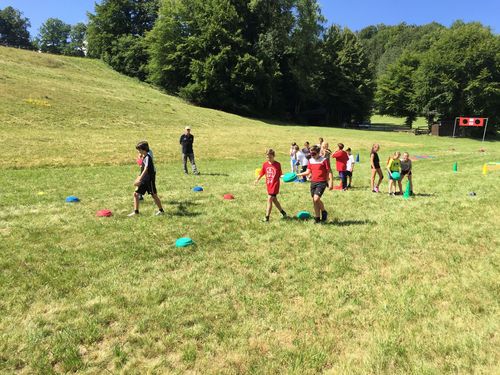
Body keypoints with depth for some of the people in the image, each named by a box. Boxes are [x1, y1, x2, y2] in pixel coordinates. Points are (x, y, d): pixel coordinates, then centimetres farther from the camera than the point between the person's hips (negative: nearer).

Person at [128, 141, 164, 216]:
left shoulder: (148, 157, -17)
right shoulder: (144, 157, 11)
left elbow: (146, 169, -27)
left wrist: (139, 179, -33)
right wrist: (139, 178, 21)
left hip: (149, 180, -8)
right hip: (144, 180, 8)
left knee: (154, 195, 4)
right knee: (136, 194, 2)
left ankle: (161, 210, 20)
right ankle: (136, 211, 6)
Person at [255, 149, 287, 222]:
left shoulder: (277, 164, -7)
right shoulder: (265, 164, 5)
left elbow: (280, 174, -1)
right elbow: (262, 173, 11)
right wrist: (257, 180, 0)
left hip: (275, 185, -6)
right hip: (268, 185, 6)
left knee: (269, 199, -13)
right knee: (274, 200, 15)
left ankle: (267, 217, -9)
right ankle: (283, 212, 35)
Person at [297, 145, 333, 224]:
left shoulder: (324, 160, -8)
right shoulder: (310, 161, 9)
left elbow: (329, 172, -7)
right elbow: (308, 172, 12)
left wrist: (331, 183, -13)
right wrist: (298, 175, 0)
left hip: (321, 182, -6)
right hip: (313, 182, 6)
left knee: (316, 199, -20)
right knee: (314, 200, 8)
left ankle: (324, 212, 6)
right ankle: (317, 218, 19)